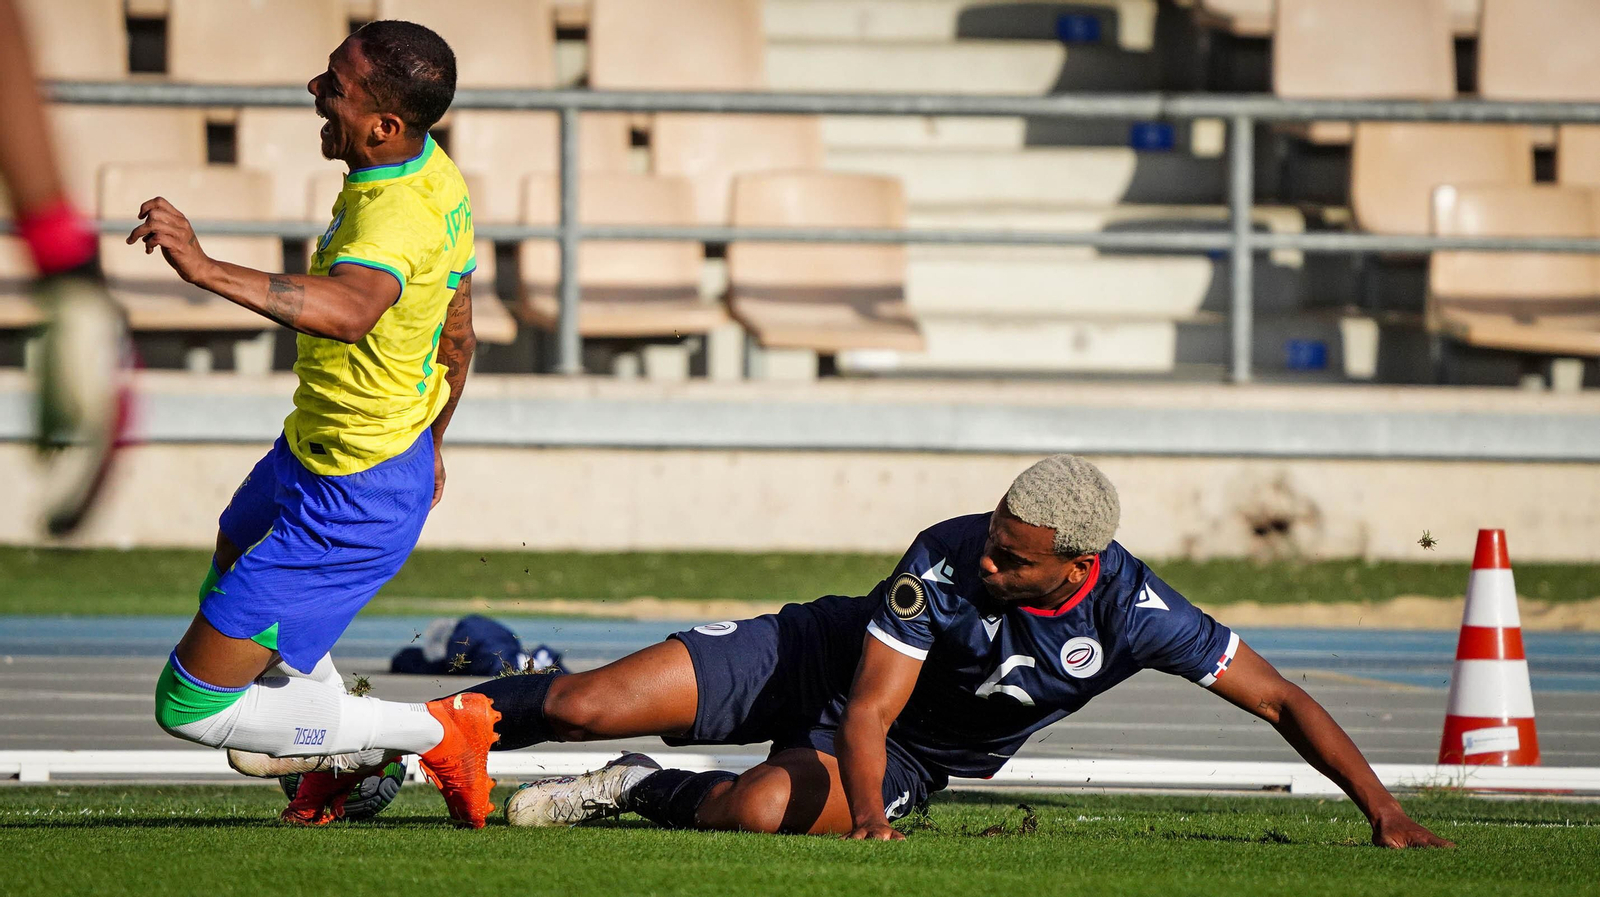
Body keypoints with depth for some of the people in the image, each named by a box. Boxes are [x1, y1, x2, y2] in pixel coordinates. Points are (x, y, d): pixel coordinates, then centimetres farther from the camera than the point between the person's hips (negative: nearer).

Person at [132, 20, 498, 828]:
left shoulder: (394, 221, -34)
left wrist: (207, 270, -66)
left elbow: (349, 310, -58)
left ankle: (433, 733, 6)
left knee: (192, 707, -4)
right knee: (232, 573, 37)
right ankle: (351, 758, 49)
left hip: (349, 503, -10)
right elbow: (456, 338, 12)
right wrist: (427, 442, 27)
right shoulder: (434, 173, -3)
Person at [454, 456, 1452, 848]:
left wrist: (1386, 814, -22)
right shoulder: (946, 560, -30)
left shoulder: (1135, 613, -27)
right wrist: (872, 819, -46)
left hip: (915, 757, 1)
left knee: (762, 806, -33)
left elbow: (1280, 697, -19)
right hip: (823, 658, -1)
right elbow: (866, 714, -28)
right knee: (588, 706, -15)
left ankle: (635, 792, -2)